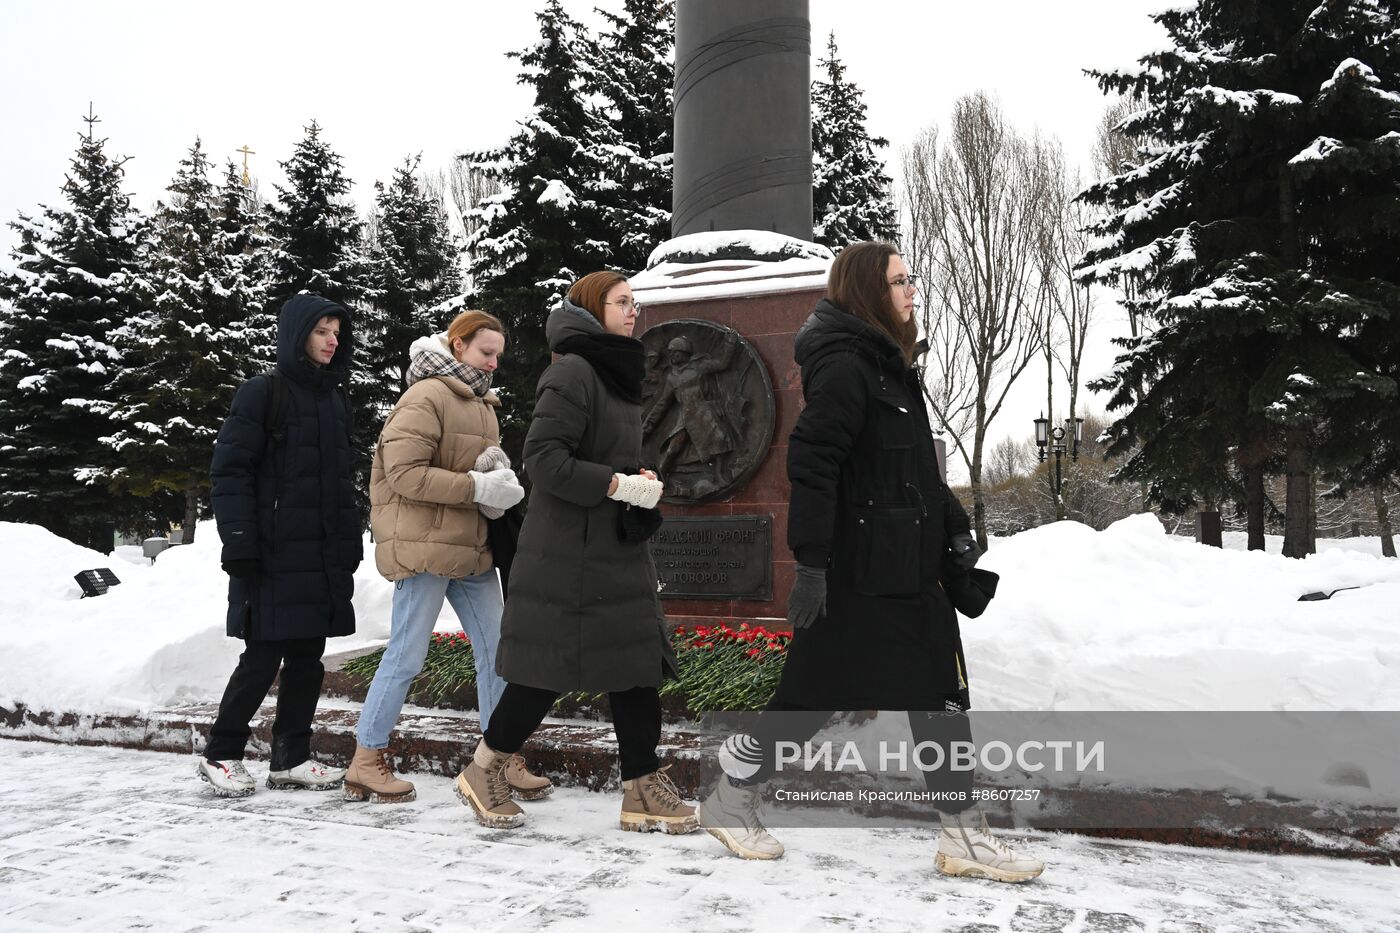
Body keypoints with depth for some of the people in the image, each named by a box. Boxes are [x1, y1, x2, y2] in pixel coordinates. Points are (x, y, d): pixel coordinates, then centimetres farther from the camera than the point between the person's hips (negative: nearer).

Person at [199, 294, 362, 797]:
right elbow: (229, 471, -10)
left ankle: (291, 758, 20)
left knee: (307, 657, 9)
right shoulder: (262, 392, -5)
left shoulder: (335, 398, 16)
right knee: (263, 657, -2)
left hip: (325, 555, 7)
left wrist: (351, 542, 16)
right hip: (274, 553, -6)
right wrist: (238, 543, -16)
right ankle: (220, 754, 16)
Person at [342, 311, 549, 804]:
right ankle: (365, 763, 15)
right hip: (424, 545, -8)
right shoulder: (426, 397, -11)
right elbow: (405, 475, -19)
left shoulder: (482, 403, 18)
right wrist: (478, 486, -20)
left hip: (471, 548, 9)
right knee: (406, 656, 0)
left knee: (496, 651, 7)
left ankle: (502, 760, 16)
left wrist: (498, 470, 0)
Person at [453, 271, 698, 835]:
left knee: (637, 664, 6)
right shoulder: (572, 372, -13)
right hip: (567, 556, -9)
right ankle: (482, 772, 21)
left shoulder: (616, 376, 18)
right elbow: (543, 458, -22)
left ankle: (643, 791, 13)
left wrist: (637, 478, 7)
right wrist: (617, 485, -23)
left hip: (616, 551, 9)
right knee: (548, 669, 0)